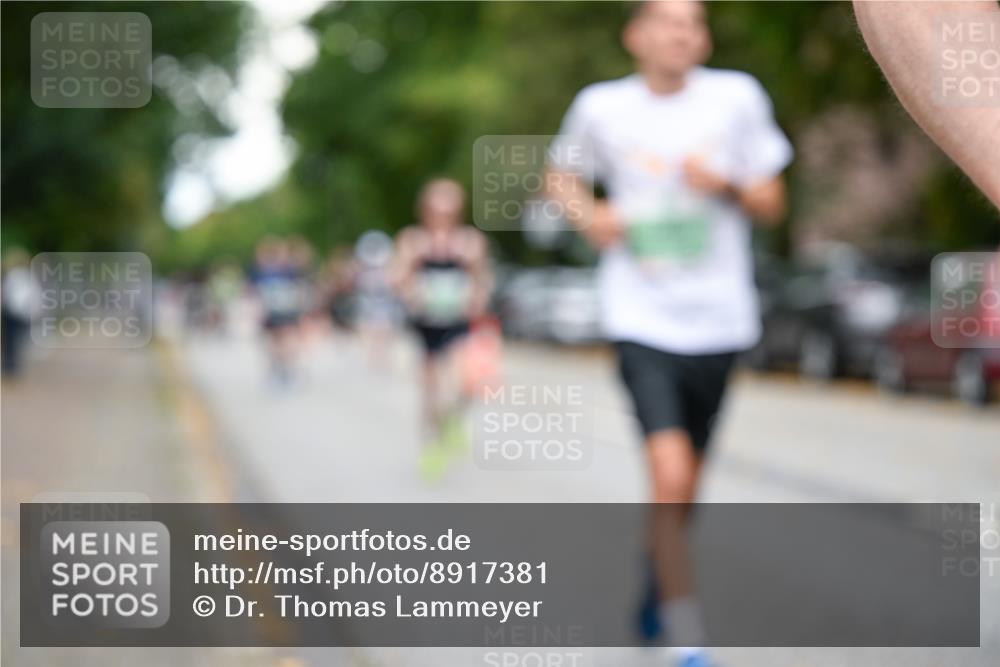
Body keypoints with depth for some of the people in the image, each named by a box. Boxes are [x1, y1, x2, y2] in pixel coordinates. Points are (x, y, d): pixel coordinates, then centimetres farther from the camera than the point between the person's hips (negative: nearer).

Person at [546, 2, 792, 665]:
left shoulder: (737, 96, 0)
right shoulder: (601, 106, -1)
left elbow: (772, 204, 6)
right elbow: (561, 175, 17)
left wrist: (726, 186, -15)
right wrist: (589, 215, -4)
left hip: (717, 318, 2)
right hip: (641, 319, -2)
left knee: (684, 486, 15)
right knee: (671, 478, -19)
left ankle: (654, 582, 45)